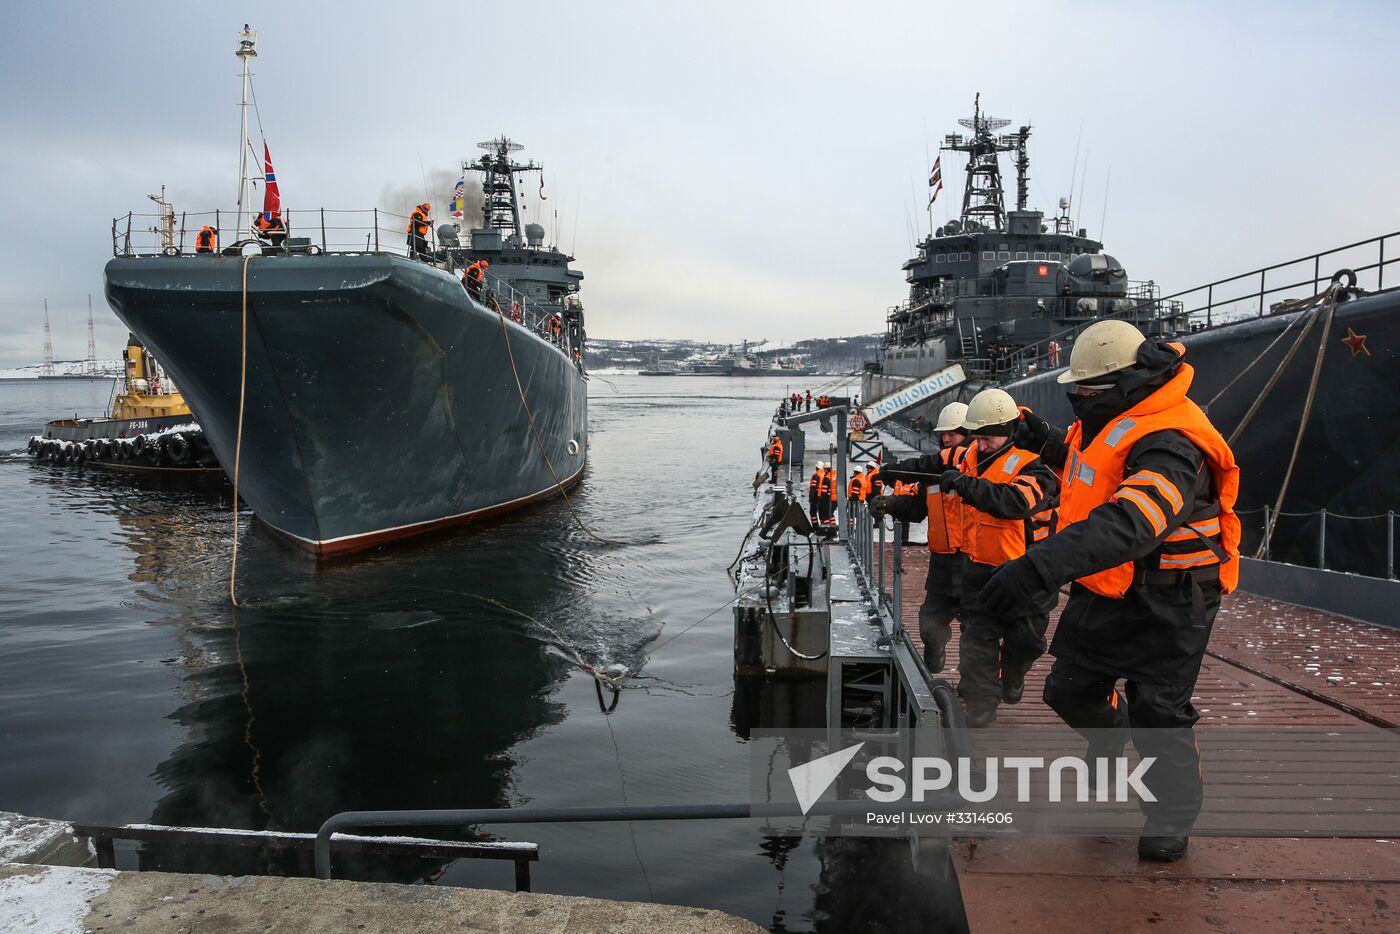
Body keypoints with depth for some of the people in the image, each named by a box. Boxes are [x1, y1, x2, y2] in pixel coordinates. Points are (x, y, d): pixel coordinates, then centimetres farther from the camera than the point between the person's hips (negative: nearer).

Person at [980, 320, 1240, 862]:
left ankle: (1172, 816, 25)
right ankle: (1112, 729, 49)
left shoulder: (1169, 445, -30)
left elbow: (1127, 526, -47)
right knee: (1068, 691, 17)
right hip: (1105, 589, 8)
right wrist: (1050, 445, 8)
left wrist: (1040, 566, -59)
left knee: (1157, 715, 2)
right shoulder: (1111, 419, 1)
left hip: (1164, 603, -8)